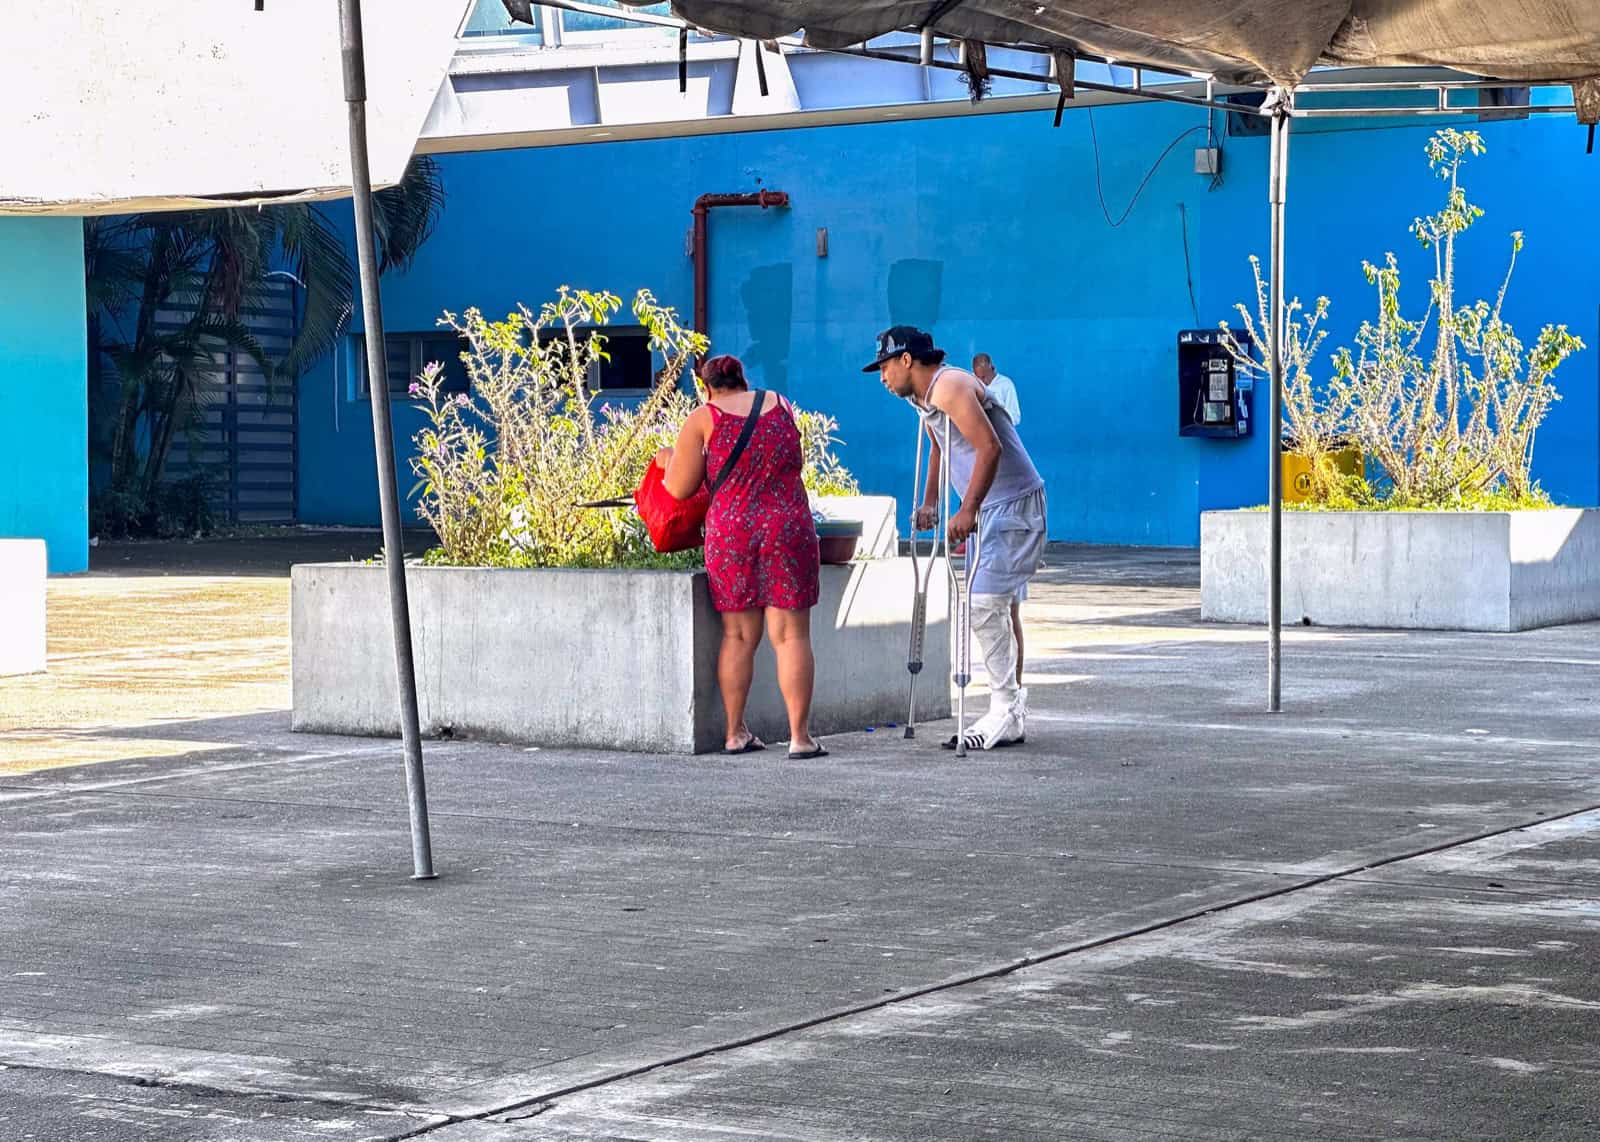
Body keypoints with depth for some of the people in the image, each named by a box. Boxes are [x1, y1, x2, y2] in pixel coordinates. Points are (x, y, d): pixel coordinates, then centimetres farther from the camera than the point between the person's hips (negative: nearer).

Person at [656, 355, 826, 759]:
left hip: (731, 532, -1)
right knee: (791, 634, 1)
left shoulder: (703, 419, 1)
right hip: (790, 529, 1)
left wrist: (668, 460, 23)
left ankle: (735, 733, 14)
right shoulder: (781, 407, 11)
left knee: (738, 635, 9)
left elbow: (680, 488, 3)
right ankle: (800, 736, -2)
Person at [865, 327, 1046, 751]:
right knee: (1002, 607, 11)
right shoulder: (924, 397, 14)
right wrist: (929, 503, 26)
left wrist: (968, 511, -30)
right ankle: (1012, 716, 16)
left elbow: (990, 447, -28)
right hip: (994, 509, 11)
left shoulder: (950, 387, -19)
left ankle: (1005, 712, -12)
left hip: (1013, 505, -11)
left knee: (985, 604, -15)